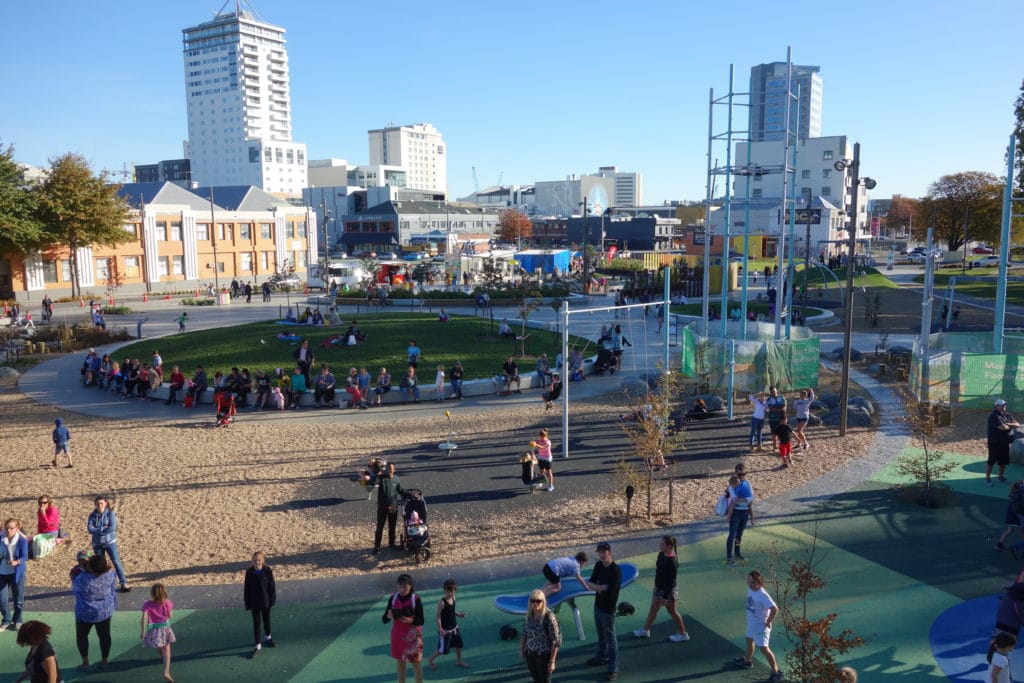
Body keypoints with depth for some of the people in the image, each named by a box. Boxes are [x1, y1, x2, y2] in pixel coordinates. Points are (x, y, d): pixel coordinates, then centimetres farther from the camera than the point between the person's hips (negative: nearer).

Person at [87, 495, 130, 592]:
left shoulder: (110, 513, -8)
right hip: (97, 543, 3)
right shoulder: (92, 515, -1)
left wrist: (98, 530, -14)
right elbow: (90, 529, -13)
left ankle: (123, 584, -1)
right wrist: (104, 529, -19)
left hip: (110, 542, -3)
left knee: (116, 562, -4)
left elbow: (112, 527, -18)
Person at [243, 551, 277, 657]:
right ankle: (258, 646, 14)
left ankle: (268, 638, 42)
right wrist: (247, 603, -3)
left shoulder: (268, 571, -13)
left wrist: (272, 599, -5)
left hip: (265, 601, 0)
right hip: (254, 602, 0)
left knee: (266, 620, 18)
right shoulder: (249, 572, -11)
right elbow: (246, 588, -4)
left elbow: (272, 586, -6)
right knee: (256, 623, 5)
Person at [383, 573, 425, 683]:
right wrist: (388, 616, -27)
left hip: (413, 636, -4)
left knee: (416, 663, 4)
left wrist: (411, 620, -31)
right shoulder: (393, 598, -6)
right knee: (400, 663, 16)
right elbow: (384, 620, -4)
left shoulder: (416, 599, -15)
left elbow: (421, 621, -12)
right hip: (397, 635, 4)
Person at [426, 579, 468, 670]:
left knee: (459, 645, 18)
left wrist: (459, 614, -5)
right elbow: (438, 617, -22)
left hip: (454, 627, 7)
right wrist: (440, 630, -24)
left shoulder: (453, 599, -4)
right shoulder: (442, 603, -26)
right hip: (445, 630, -7)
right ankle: (430, 660, 28)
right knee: (443, 649, 5)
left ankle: (459, 661, 39)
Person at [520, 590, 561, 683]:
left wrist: (552, 661, -18)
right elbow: (523, 634, 11)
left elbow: (556, 641, -19)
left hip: (545, 656, -5)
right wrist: (521, 651, 12)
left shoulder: (549, 617, -21)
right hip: (530, 655, 5)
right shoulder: (528, 616, -4)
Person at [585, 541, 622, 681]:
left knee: (610, 638, 2)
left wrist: (597, 587, -11)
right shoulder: (598, 565, -1)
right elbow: (589, 584, -2)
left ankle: (613, 668, 12)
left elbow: (609, 591, -28)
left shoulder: (616, 570, -24)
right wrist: (602, 587, -20)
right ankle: (602, 657, 41)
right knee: (600, 634, 23)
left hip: (608, 609, -7)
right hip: (597, 605, 7)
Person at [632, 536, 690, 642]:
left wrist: (665, 597, -22)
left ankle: (683, 634, 30)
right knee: (653, 609, 20)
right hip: (658, 588, 8)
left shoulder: (672, 562, -31)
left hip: (667, 591, -8)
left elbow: (671, 581, -26)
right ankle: (645, 630, 35)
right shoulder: (661, 555, -6)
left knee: (672, 612, 11)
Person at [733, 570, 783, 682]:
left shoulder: (763, 595, -32)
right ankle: (747, 661, 51)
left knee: (764, 649, -2)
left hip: (760, 626, -9)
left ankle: (776, 672, 13)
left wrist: (768, 622, -25)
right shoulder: (750, 589, -6)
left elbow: (775, 609, -37)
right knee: (749, 641, 27)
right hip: (751, 622, 9)